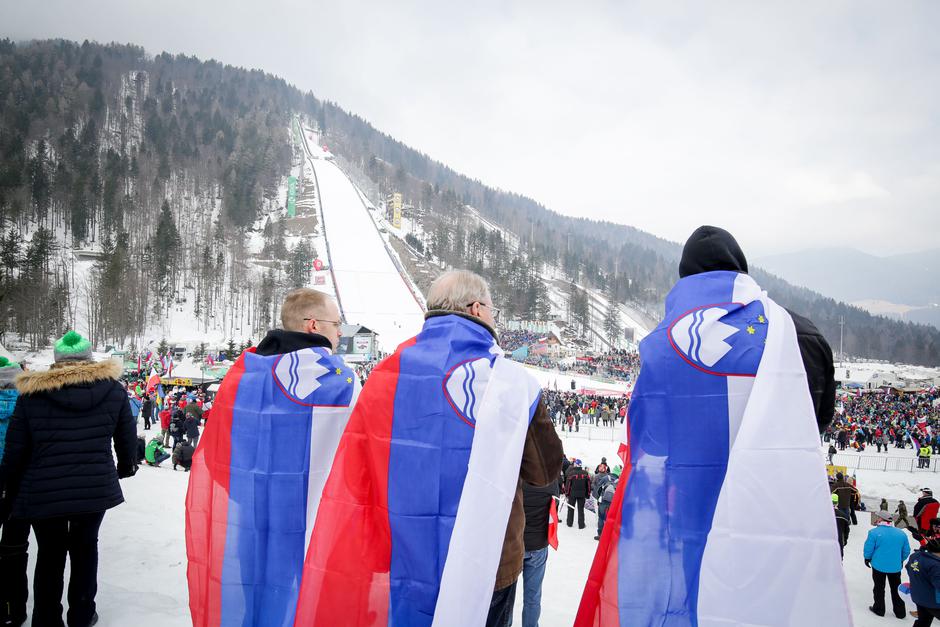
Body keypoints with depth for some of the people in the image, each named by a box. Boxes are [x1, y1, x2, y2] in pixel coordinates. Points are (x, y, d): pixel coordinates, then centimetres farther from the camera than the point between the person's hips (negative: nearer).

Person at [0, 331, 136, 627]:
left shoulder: (32, 394, -5)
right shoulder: (113, 389, -2)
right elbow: (128, 438, 9)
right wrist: (126, 467, 29)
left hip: (44, 493, -1)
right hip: (96, 489, 1)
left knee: (50, 555, 17)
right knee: (85, 548, 21)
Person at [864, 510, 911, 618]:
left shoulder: (874, 532, -17)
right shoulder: (901, 534, -4)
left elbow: (868, 548, -12)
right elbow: (906, 551, 5)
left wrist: (867, 558, 7)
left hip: (879, 565, -3)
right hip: (896, 567, 3)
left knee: (879, 588, 14)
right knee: (896, 588, 18)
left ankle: (879, 609, 25)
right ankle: (900, 612, 26)